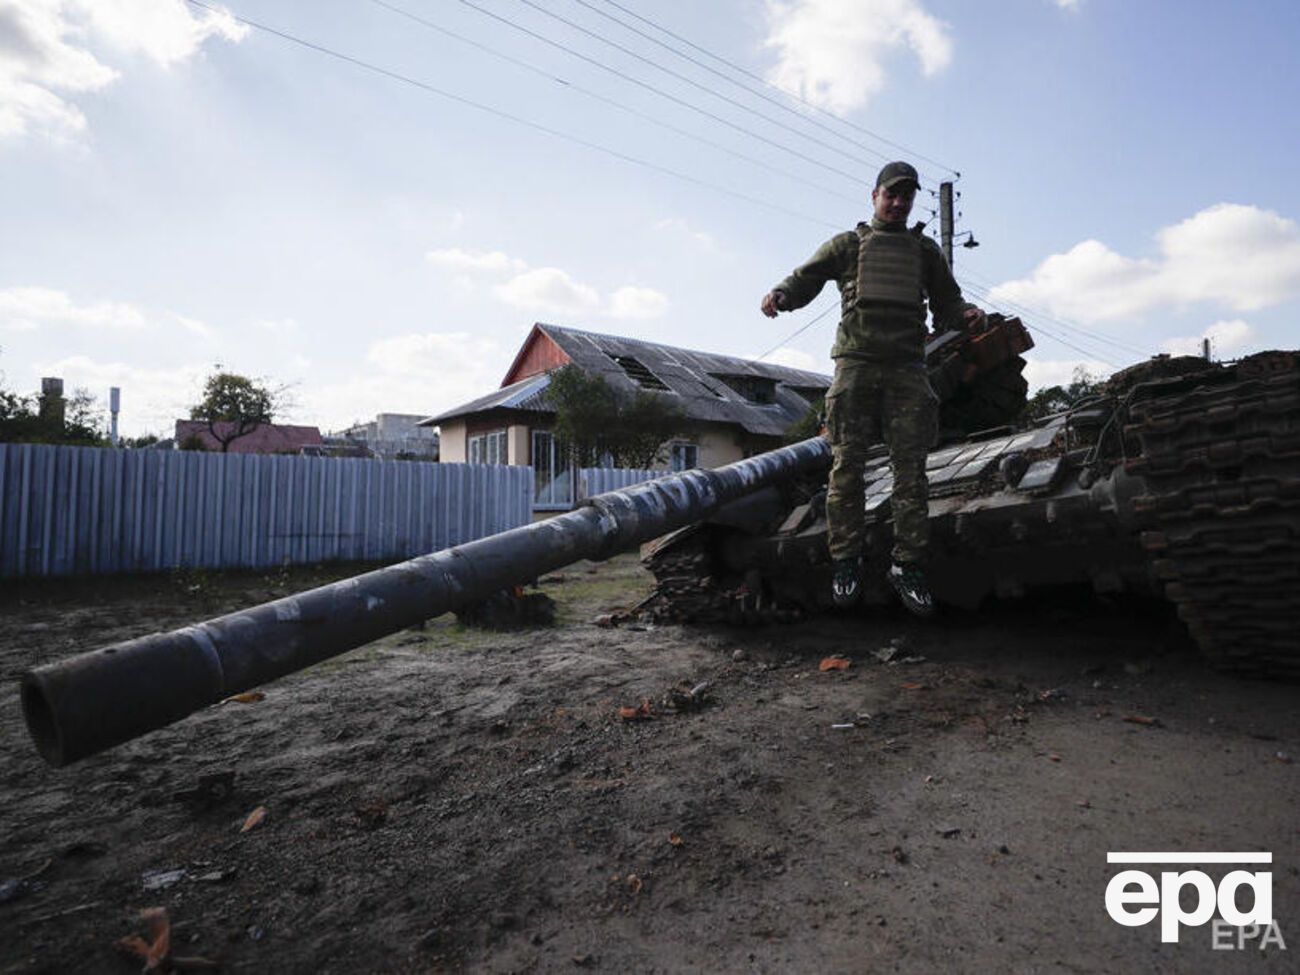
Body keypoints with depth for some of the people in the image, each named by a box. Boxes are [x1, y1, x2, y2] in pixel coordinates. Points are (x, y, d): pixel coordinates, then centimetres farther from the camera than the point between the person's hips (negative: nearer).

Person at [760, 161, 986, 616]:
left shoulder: (926, 250, 22)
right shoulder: (847, 244, 17)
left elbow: (946, 303, 21)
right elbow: (805, 278, 13)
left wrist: (966, 314, -2)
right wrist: (780, 294, -10)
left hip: (906, 368, 2)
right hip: (856, 361, -2)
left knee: (911, 467, -4)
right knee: (847, 464, -6)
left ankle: (908, 564, 1)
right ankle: (846, 560, 1)